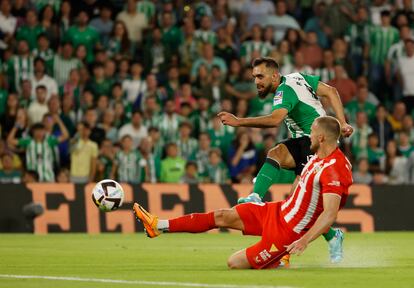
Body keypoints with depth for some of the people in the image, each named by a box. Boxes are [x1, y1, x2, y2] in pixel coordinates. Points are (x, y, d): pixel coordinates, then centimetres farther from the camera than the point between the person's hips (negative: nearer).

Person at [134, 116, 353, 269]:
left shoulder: (333, 170, -28)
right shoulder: (318, 157, 3)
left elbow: (330, 214, -35)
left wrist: (304, 241, -43)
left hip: (286, 231, -9)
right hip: (279, 211, 9)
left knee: (235, 264, -4)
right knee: (222, 216, 10)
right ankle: (159, 226, 20)